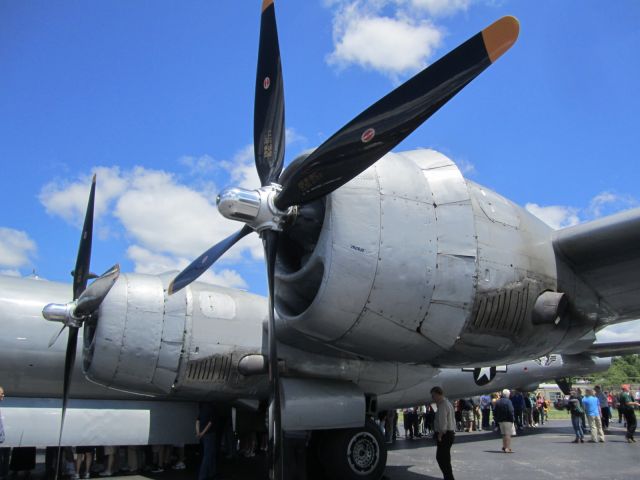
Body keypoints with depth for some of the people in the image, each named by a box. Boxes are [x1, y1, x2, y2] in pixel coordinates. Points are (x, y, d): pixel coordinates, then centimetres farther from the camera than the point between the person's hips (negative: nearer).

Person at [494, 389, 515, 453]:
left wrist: (496, 419, 14)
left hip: (500, 420, 7)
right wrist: (512, 419, -11)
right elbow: (511, 411, -19)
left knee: (504, 434, 18)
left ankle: (504, 447, 24)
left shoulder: (497, 401, 8)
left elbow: (494, 411, 9)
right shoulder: (508, 401, -14)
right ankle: (508, 448, -4)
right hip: (507, 420, -7)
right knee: (508, 434, -2)